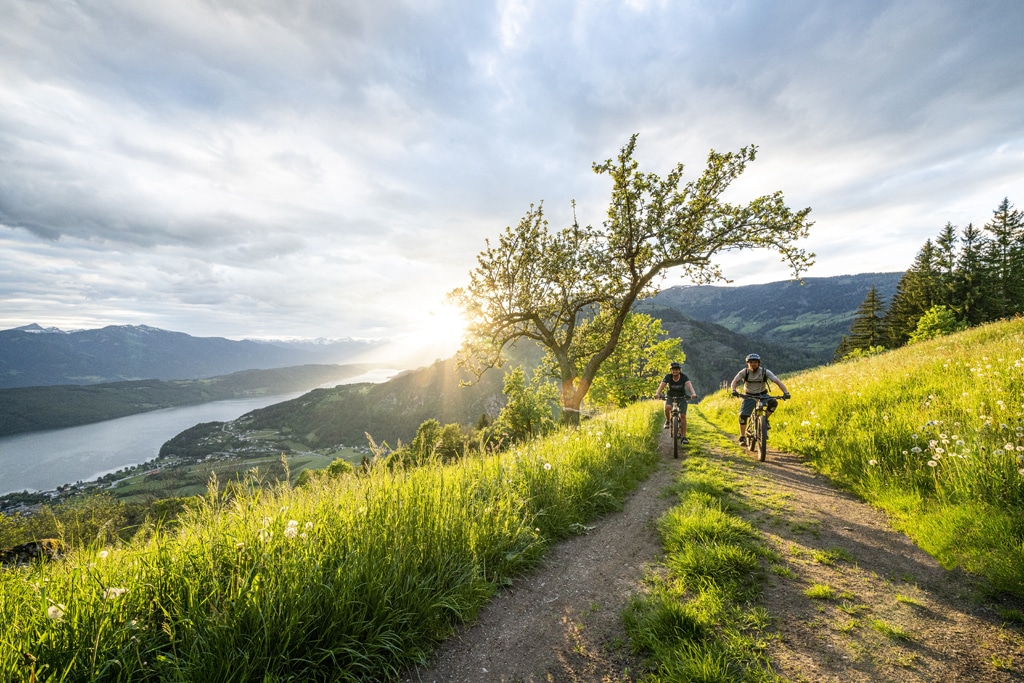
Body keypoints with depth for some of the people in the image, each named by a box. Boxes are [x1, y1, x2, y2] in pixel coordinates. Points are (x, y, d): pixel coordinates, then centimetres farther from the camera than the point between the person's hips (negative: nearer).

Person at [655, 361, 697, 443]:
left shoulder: (684, 377, -19)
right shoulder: (668, 377, -18)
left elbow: (689, 385, -35)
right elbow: (662, 385, -32)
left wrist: (693, 393, -56)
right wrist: (657, 393, -52)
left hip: (682, 397, 0)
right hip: (670, 397, 0)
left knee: (683, 416, -11)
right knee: (667, 407, -31)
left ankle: (684, 436, -2)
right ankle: (667, 421, -2)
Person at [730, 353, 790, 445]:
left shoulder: (765, 372, -15)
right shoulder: (744, 372, -15)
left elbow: (777, 381, -22)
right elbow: (734, 381, -25)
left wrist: (785, 392, -39)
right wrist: (733, 390, -46)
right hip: (749, 396, -1)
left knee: (773, 403, -31)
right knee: (743, 415, -18)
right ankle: (742, 438, -6)